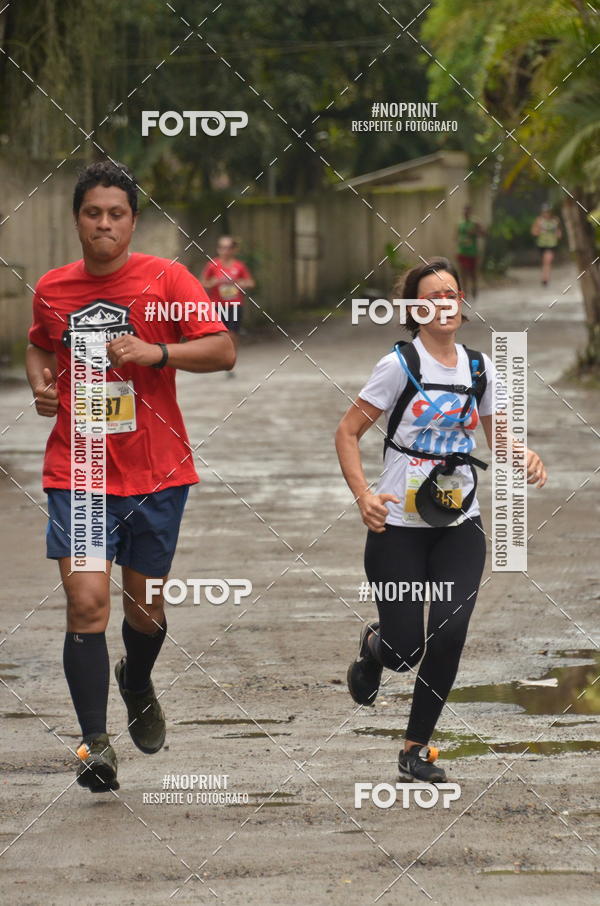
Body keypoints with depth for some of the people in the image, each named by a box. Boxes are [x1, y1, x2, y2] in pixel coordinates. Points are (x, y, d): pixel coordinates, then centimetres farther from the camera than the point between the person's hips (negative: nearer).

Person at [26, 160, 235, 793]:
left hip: (156, 472, 0)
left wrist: (155, 352, -22)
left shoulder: (166, 279, -5)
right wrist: (40, 382, 4)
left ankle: (137, 685, 45)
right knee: (86, 602, -14)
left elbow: (223, 350, -9)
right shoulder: (51, 289, 4)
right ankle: (95, 742, -11)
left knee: (145, 605, 12)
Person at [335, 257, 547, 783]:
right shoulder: (401, 364, -7)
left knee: (449, 632, -14)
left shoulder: (479, 367, 7)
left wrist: (525, 458, -5)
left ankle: (417, 748, 4)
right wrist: (364, 494, -18)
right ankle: (373, 647, 36)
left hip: (459, 524, 3)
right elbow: (348, 432, -4)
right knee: (404, 649, -5)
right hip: (399, 525, -3)